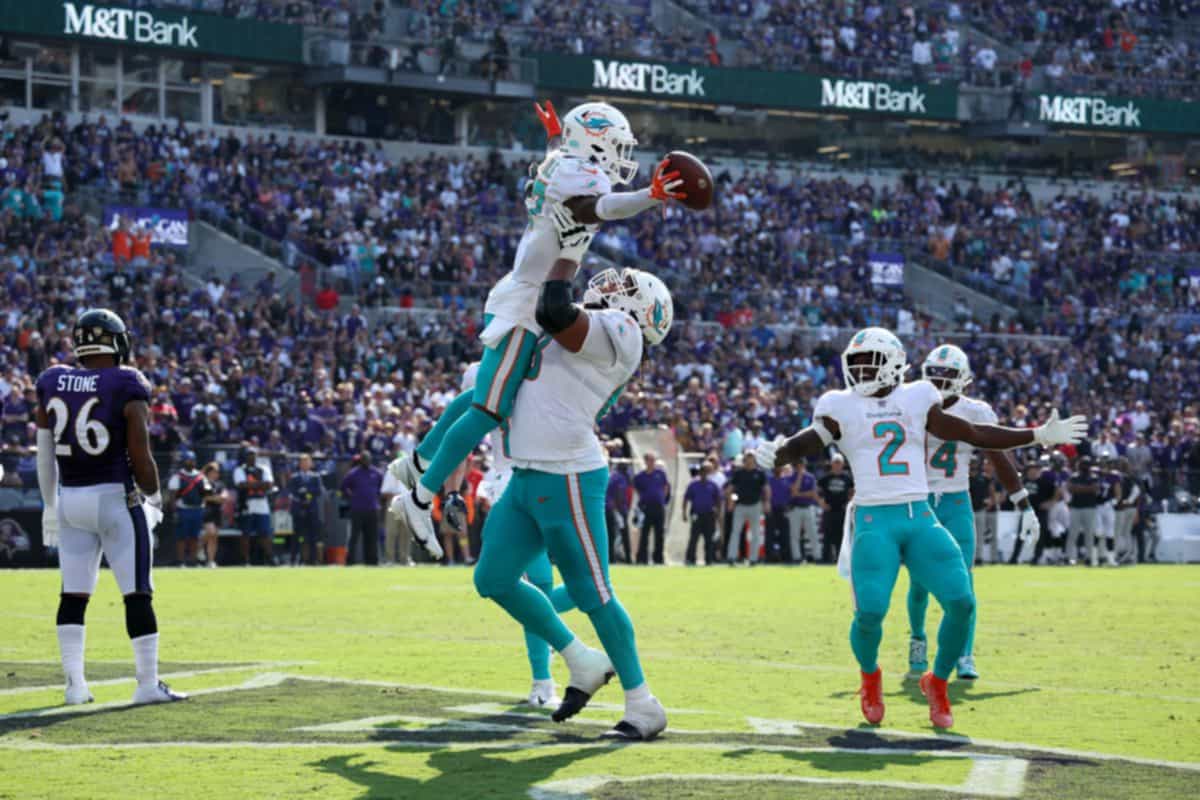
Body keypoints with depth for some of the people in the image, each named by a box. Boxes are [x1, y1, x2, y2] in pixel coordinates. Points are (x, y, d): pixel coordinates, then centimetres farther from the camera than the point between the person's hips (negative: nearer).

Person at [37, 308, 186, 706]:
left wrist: (50, 505, 18)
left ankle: (75, 684, 11)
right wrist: (153, 495, 6)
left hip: (69, 498, 5)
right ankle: (148, 684, 3)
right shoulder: (127, 387, -10)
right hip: (116, 496, -5)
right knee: (137, 594, 2)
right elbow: (140, 457, -12)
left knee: (73, 595, 11)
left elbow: (45, 453, 9)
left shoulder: (52, 383, 4)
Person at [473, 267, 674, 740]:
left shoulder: (617, 333, -10)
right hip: (528, 480, 10)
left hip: (567, 480, -10)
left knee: (592, 594, -4)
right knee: (494, 580, 13)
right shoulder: (590, 338, 17)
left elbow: (556, 314, -22)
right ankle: (584, 664, 23)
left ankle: (643, 705, 8)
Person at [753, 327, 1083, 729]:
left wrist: (1040, 435, 18)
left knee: (961, 603, -11)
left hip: (921, 518, 3)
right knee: (870, 611, -19)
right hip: (874, 521, -3)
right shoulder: (842, 407, 6)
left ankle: (938, 681, 15)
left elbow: (973, 433, 18)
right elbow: (805, 443, -5)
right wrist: (776, 453, -28)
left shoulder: (916, 400, 12)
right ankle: (870, 676, 16)